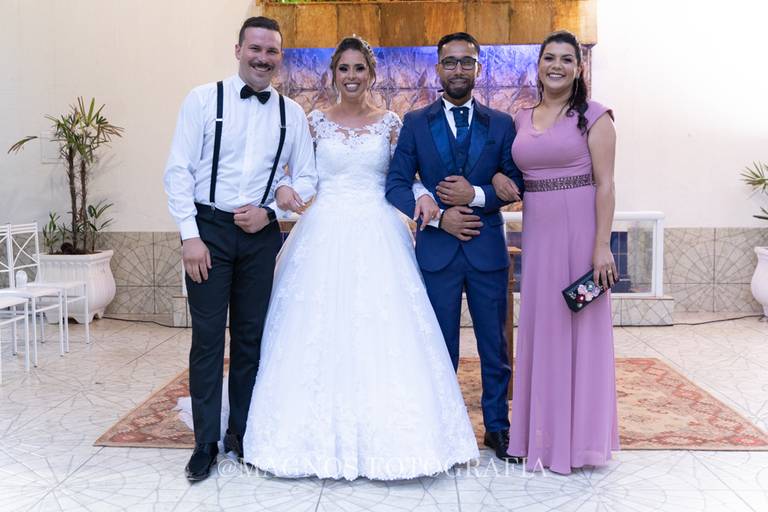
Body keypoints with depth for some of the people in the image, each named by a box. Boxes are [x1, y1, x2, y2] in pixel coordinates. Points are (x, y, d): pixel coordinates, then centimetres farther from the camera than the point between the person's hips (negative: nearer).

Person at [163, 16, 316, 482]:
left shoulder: (292, 113, 6)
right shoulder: (204, 99, -2)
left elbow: (307, 178, 8)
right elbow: (178, 171, -5)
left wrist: (270, 209, -9)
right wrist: (190, 235, -12)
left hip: (260, 233, 3)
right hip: (208, 229, -2)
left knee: (251, 336, 11)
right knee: (208, 336, 1)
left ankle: (243, 432, 26)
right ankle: (206, 442, 14)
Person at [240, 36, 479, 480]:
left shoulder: (390, 122, 7)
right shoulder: (317, 121, 8)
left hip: (378, 236, 0)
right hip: (325, 235, 1)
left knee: (380, 336, -2)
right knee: (321, 333, 1)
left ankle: (382, 435, 12)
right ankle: (323, 435, 14)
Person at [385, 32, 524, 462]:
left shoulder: (501, 124, 6)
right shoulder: (416, 123, 4)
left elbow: (517, 183, 3)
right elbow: (396, 185, -1)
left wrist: (476, 194, -13)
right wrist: (438, 216, -13)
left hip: (488, 249, 1)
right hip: (437, 249, 0)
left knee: (494, 344, 9)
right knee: (441, 346, 10)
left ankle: (498, 426, 24)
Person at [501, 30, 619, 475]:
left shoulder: (593, 116, -3)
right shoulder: (522, 119, 12)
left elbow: (605, 183, -9)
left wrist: (602, 245, -15)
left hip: (579, 233, -5)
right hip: (537, 234, 5)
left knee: (579, 326, 3)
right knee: (541, 327, 10)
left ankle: (579, 435, 18)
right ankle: (544, 432, 25)